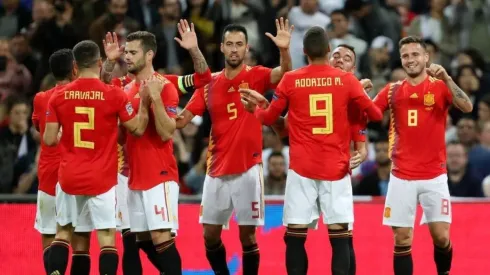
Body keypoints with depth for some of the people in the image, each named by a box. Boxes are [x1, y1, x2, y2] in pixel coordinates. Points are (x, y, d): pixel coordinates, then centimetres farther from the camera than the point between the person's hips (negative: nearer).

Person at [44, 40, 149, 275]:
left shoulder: (59, 96, -1)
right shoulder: (114, 95, -8)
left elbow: (49, 140, 0)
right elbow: (138, 129, 0)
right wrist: (144, 100, 12)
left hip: (69, 177, 2)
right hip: (102, 178, -2)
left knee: (63, 231, 15)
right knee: (107, 235, 1)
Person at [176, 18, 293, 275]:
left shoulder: (256, 76, -3)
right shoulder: (209, 84, 7)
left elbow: (284, 73, -25)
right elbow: (180, 120, 6)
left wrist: (284, 50, -45)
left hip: (247, 169, -4)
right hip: (217, 170, 4)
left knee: (247, 234, 0)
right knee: (210, 234, 7)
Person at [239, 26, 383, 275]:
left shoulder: (290, 80, 0)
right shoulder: (346, 80, -1)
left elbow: (268, 118, 9)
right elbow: (375, 115, 5)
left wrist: (259, 104, 30)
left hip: (302, 169, 0)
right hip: (336, 169, 0)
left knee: (295, 237, 4)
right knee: (339, 237, 1)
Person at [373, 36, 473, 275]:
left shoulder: (440, 86, 0)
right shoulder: (392, 91, 6)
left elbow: (467, 107, -17)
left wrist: (446, 78, -28)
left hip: (434, 175, -1)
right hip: (401, 176, 1)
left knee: (441, 236, -3)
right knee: (402, 239, -2)